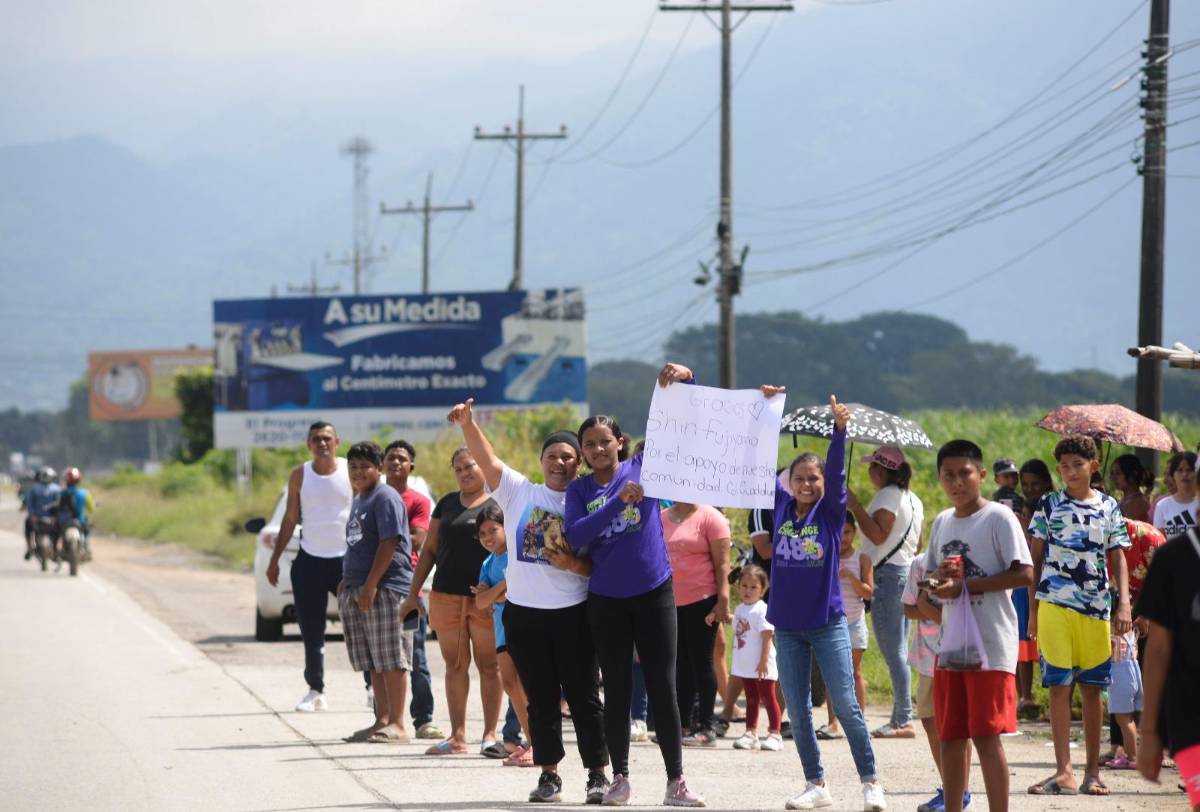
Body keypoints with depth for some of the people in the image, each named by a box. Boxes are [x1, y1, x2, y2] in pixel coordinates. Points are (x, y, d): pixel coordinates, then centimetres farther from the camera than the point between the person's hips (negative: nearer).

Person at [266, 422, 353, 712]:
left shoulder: (351, 472, 0)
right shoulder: (300, 476, 6)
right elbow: (290, 519, 12)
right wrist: (275, 559, 8)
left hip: (346, 558, -2)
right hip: (310, 560, 2)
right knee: (311, 632, 4)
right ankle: (316, 691, 10)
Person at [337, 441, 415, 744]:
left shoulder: (386, 498, -9)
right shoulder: (358, 500, 20)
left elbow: (389, 543, -17)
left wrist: (370, 586, -20)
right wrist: (347, 582, 20)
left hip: (385, 589, -9)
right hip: (357, 590, 9)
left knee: (391, 660, -7)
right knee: (373, 662, 11)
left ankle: (397, 724, -6)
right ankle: (382, 720, 15)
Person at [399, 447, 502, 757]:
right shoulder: (448, 504, 15)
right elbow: (429, 550, 18)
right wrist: (414, 592, 12)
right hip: (446, 596, 4)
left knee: (489, 666, -2)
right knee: (455, 665, 6)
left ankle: (490, 735, 2)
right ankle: (457, 737, 9)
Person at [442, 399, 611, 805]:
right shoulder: (518, 491, 5)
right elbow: (487, 458, -7)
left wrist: (573, 564, -20)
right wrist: (467, 423, -22)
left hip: (572, 614, -2)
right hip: (523, 612, 2)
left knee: (584, 696, 1)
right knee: (541, 699, 8)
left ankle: (598, 775, 7)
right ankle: (549, 775, 15)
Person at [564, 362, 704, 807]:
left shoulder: (644, 468, -2)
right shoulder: (579, 490, 1)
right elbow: (576, 537, -16)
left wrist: (686, 380, -21)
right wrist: (618, 502, -25)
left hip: (654, 593, -1)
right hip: (606, 600, 1)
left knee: (662, 687, 0)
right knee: (616, 690, 8)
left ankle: (676, 781, 3)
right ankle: (620, 778, 16)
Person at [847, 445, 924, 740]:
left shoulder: (888, 495, -12)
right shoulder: (913, 499, 17)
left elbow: (878, 535, -23)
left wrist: (855, 507, -19)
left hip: (888, 573, -10)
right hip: (908, 570, 10)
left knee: (893, 651, -9)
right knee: (899, 650, 12)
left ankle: (904, 720, -12)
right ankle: (900, 717, 14)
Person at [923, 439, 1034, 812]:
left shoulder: (999, 517, -7)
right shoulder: (942, 522, 14)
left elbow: (1024, 574, -15)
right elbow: (929, 580, 22)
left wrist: (964, 585, -17)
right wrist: (939, 575, -3)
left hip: (991, 645, -7)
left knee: (986, 736, -9)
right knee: (950, 736, 9)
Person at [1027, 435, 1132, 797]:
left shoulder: (1108, 507, 8)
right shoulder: (1049, 505, 5)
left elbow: (1118, 559, 8)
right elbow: (1036, 559, 8)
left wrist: (1123, 605, -3)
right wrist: (1033, 610, 5)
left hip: (1095, 607, 1)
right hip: (1055, 603, -1)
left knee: (1091, 688, 4)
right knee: (1059, 686, -5)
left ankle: (1092, 771, 10)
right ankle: (1064, 771, -5)